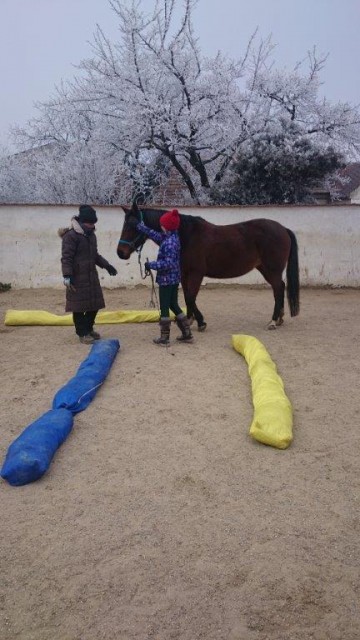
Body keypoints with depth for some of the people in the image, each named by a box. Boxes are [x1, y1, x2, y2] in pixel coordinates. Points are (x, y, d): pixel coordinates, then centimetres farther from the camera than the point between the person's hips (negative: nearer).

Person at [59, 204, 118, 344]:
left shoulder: (91, 235, 13)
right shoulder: (71, 236, -14)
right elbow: (66, 258, -18)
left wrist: (106, 265, 20)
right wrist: (67, 276, -25)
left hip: (92, 276, 9)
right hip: (77, 278, -8)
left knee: (95, 304, 14)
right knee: (79, 306, 1)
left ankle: (88, 328, 31)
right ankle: (82, 333, 13)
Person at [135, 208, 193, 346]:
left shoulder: (169, 242, -22)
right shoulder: (173, 237, 7)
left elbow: (168, 263, -27)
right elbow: (156, 235, 18)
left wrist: (151, 265, -18)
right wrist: (139, 226, 21)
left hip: (166, 279, -9)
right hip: (174, 278, 9)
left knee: (164, 308, 2)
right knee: (174, 305, 17)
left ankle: (164, 338, 10)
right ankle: (187, 334, 20)